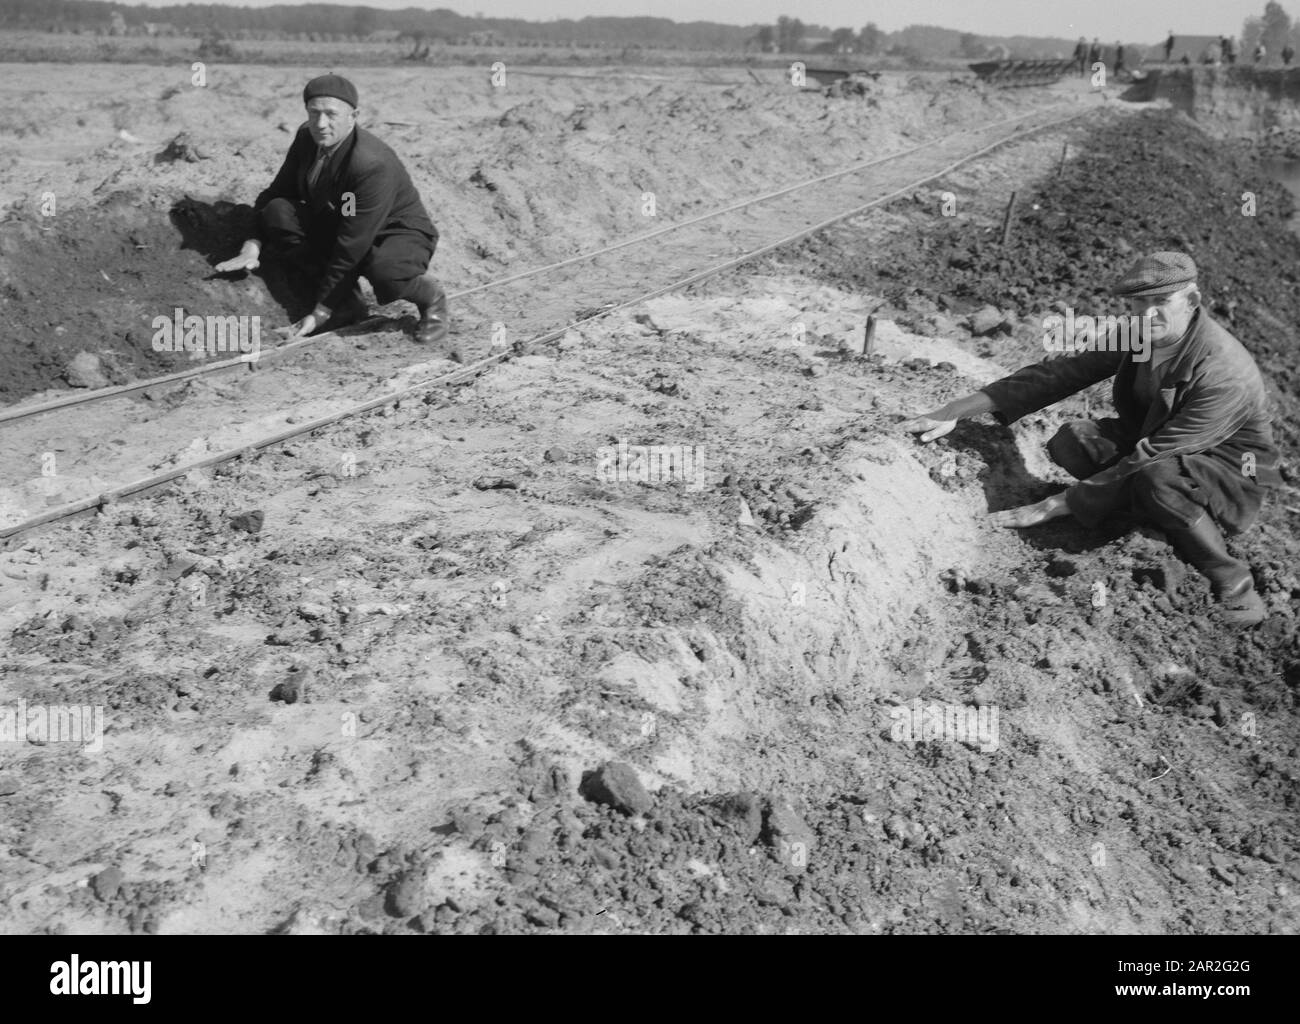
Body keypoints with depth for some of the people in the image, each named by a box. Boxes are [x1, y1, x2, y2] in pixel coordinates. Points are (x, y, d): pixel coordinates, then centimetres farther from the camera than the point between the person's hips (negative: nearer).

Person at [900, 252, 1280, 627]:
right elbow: (1061, 372, -12)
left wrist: (1058, 505, -34)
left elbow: (1152, 456, -35)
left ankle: (1234, 585, -18)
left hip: (1232, 469, -7)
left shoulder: (1224, 373, -33)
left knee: (1157, 477, -41)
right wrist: (955, 411, -20)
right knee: (1072, 441, -19)